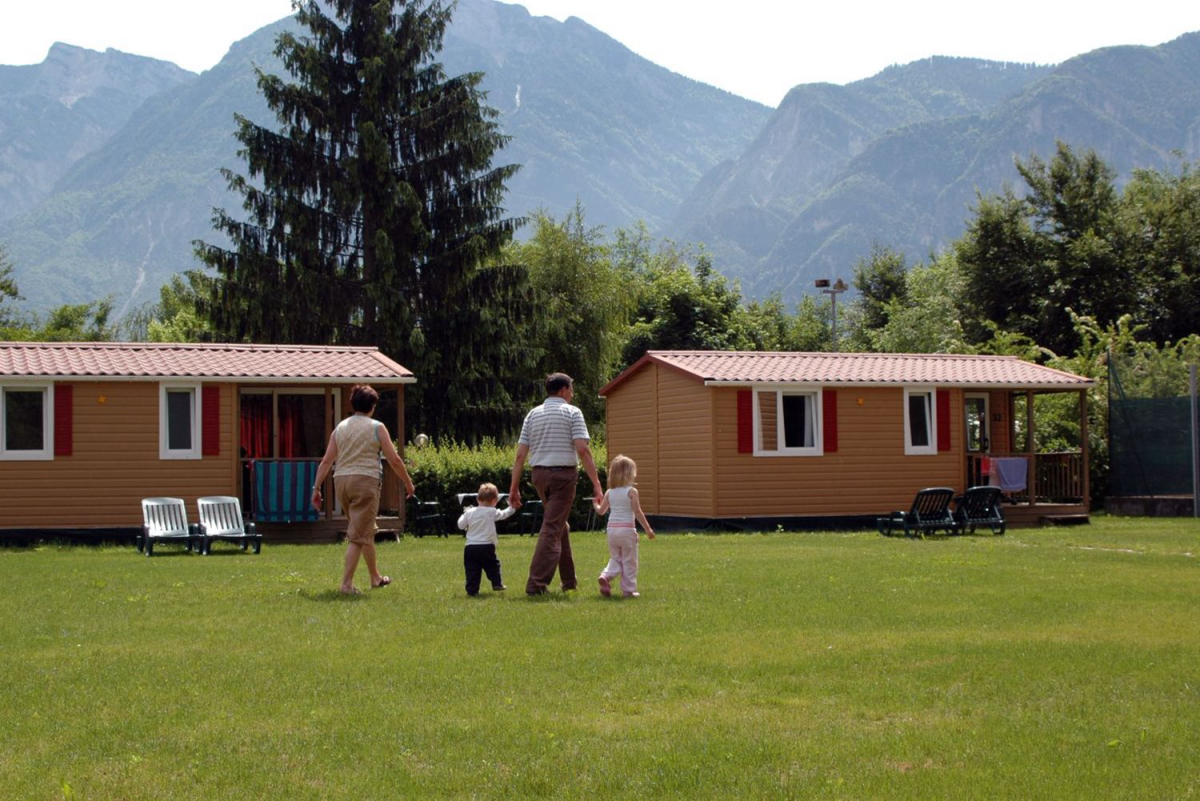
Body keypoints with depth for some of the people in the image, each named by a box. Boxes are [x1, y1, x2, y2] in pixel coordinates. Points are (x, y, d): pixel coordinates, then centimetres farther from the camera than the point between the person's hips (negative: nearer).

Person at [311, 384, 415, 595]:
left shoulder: (340, 427, 11)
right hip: (365, 480, -6)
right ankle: (347, 583, -10)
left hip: (341, 482, 6)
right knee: (358, 535, -4)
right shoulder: (376, 427, -1)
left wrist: (316, 488, 9)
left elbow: (326, 461, 7)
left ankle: (375, 577, 32)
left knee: (366, 530, 21)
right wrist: (408, 483, 9)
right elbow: (394, 460, -2)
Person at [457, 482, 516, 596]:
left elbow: (461, 525, 10)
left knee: (472, 569, 4)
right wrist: (512, 508, 25)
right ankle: (497, 584, 21)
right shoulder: (492, 512, -5)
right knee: (492, 565, 16)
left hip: (470, 547, 2)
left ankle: (472, 589, 0)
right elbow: (504, 514, 9)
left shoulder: (469, 512, 3)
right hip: (486, 546, -2)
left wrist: (463, 515, 28)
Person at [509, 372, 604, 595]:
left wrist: (514, 488, 8)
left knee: (560, 526, 20)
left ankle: (569, 580, 25)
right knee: (552, 528, -6)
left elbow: (520, 454, 6)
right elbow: (582, 450, -13)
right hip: (563, 473, -5)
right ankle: (536, 583, -15)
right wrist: (596, 484, -13)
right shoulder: (572, 413, -3)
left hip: (539, 474, 5)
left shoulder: (533, 414, 11)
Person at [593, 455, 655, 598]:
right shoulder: (631, 492, -8)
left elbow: (601, 511, 12)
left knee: (615, 559, 17)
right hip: (627, 529, -5)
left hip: (612, 528, 5)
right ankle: (628, 590, 6)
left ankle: (606, 576, -8)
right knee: (629, 562, 5)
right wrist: (648, 529, -5)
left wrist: (596, 504, 35)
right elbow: (637, 512, -12)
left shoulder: (609, 493, 6)